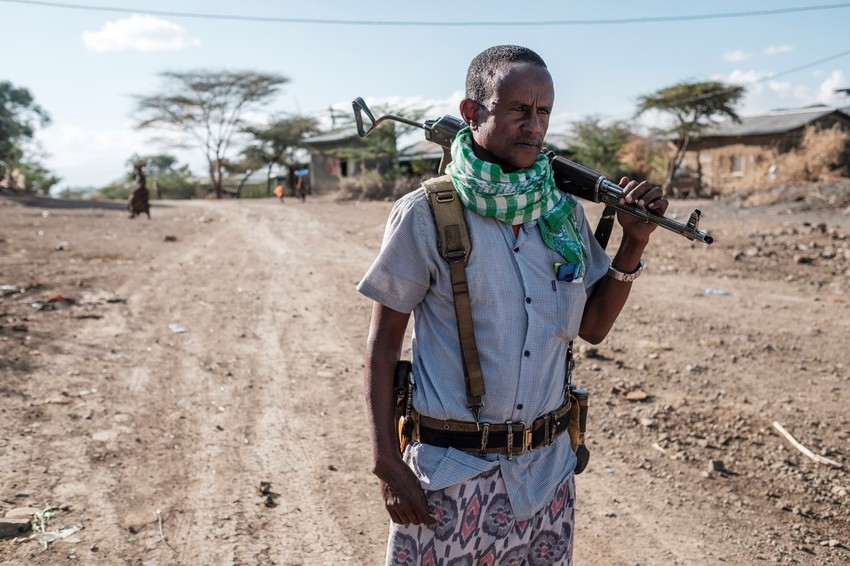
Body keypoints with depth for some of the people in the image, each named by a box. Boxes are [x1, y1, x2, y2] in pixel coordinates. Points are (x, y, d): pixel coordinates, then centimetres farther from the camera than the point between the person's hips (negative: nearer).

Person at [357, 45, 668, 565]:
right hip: (453, 471, -4)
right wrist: (387, 464, -10)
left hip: (548, 465, 4)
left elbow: (592, 326, 8)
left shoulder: (564, 211, 2)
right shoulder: (425, 215, -11)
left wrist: (634, 243, -4)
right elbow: (384, 344, -7)